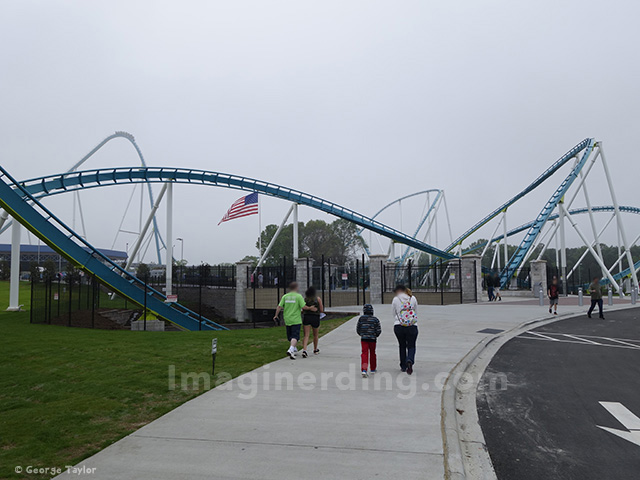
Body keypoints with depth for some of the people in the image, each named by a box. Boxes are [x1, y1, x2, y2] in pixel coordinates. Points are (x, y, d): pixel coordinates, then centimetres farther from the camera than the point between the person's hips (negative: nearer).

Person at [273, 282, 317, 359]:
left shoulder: (285, 296, 3)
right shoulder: (298, 296, -9)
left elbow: (279, 307, -1)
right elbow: (303, 307, -15)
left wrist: (276, 315, 10)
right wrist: (310, 308, 3)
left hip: (287, 320, 5)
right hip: (296, 320, -5)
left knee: (290, 336, 18)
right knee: (295, 336, -6)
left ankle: (295, 350, 29)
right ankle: (291, 350, -25)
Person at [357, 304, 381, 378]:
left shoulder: (361, 318, 0)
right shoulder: (375, 319, -3)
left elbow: (357, 329, 5)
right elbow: (379, 330, -5)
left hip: (363, 338, 0)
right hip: (372, 339, 0)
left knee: (364, 353, -3)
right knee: (372, 353, 17)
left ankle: (364, 370, -20)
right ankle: (373, 369, 31)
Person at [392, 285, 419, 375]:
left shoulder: (395, 300, 1)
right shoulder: (413, 298, 5)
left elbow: (394, 314, 6)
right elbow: (415, 311, 12)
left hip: (398, 326, 0)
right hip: (412, 326, 0)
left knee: (402, 346, 16)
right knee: (411, 346, 7)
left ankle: (403, 366, 22)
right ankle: (410, 361, -20)